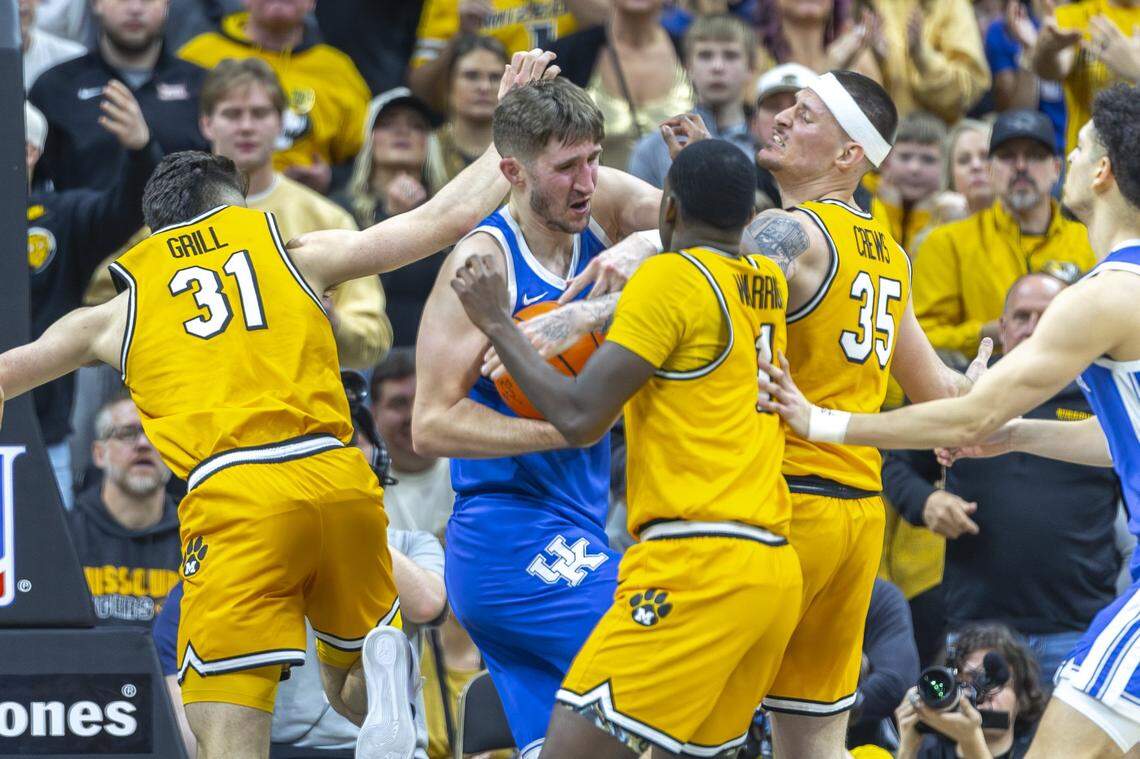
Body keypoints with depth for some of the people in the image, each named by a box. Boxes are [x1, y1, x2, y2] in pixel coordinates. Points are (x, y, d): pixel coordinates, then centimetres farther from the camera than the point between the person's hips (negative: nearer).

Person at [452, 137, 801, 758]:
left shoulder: (671, 277, -6)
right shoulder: (768, 286, 15)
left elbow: (580, 418, -10)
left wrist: (497, 323, 0)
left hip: (696, 566, -9)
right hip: (775, 567, 9)